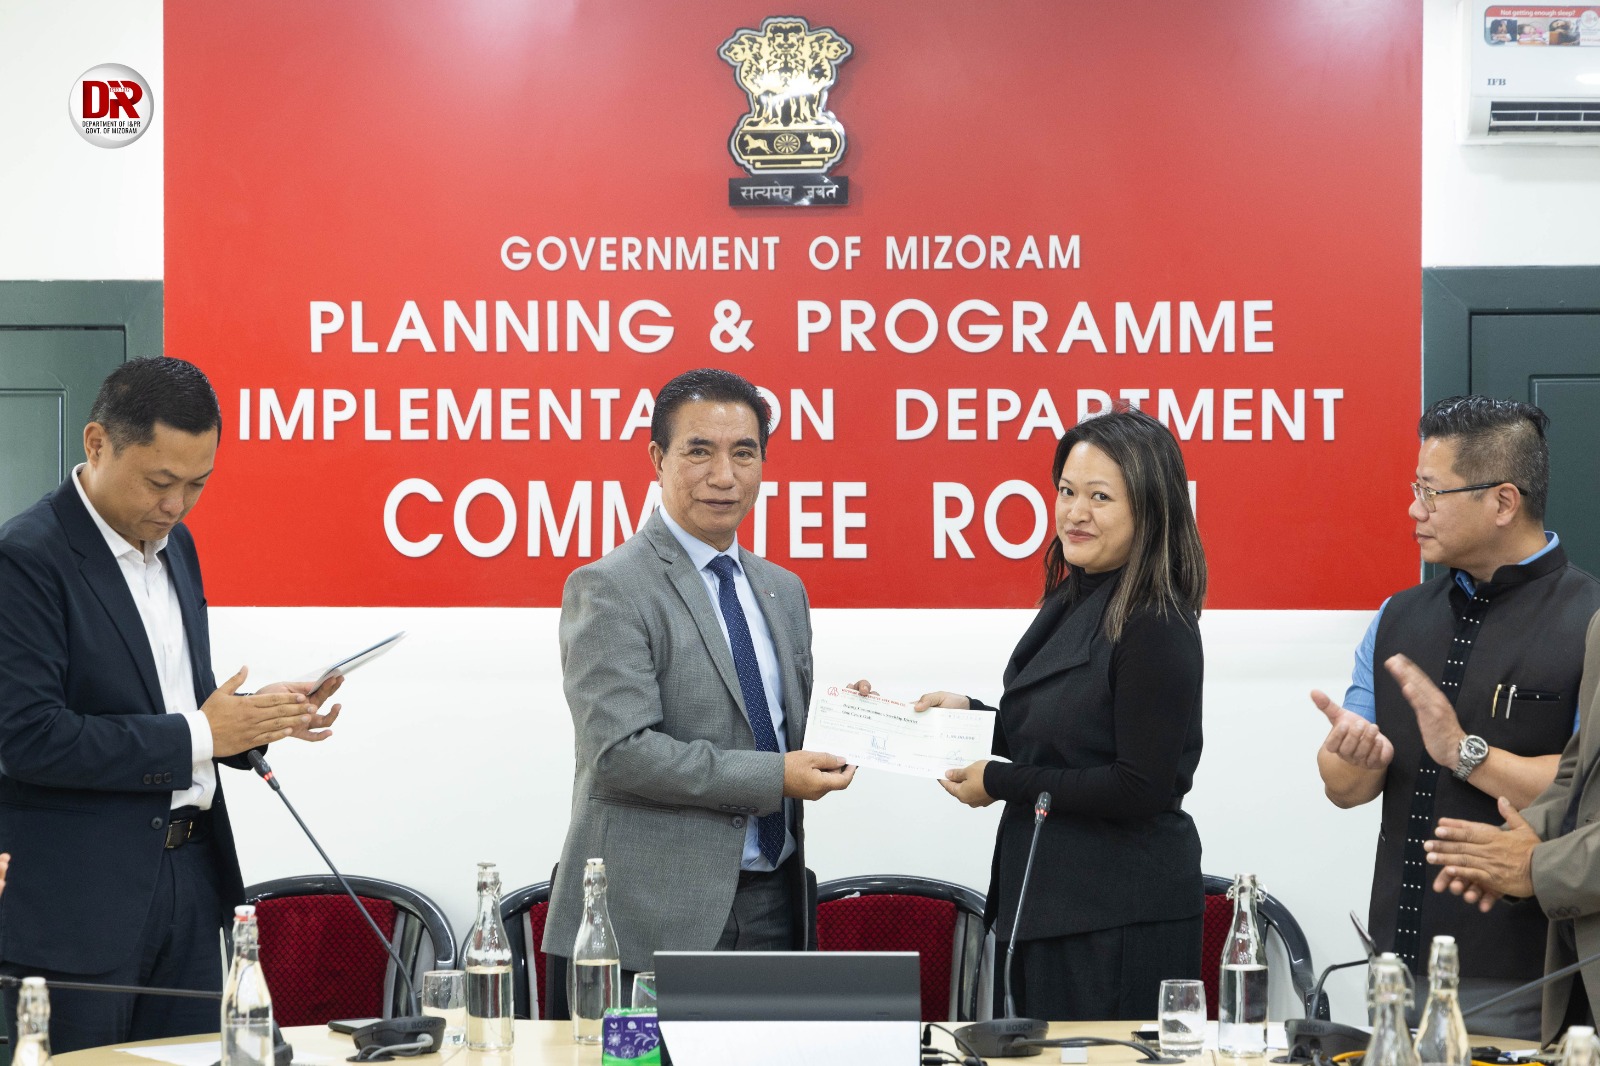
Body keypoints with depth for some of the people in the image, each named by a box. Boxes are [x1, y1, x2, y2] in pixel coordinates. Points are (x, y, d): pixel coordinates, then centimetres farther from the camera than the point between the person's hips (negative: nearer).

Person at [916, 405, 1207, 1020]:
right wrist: (973, 716, 6)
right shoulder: (1071, 601, 9)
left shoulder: (1156, 629, -19)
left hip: (1122, 919, -9)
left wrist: (1001, 782, -14)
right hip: (1046, 900, 9)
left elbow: (1140, 788, -21)